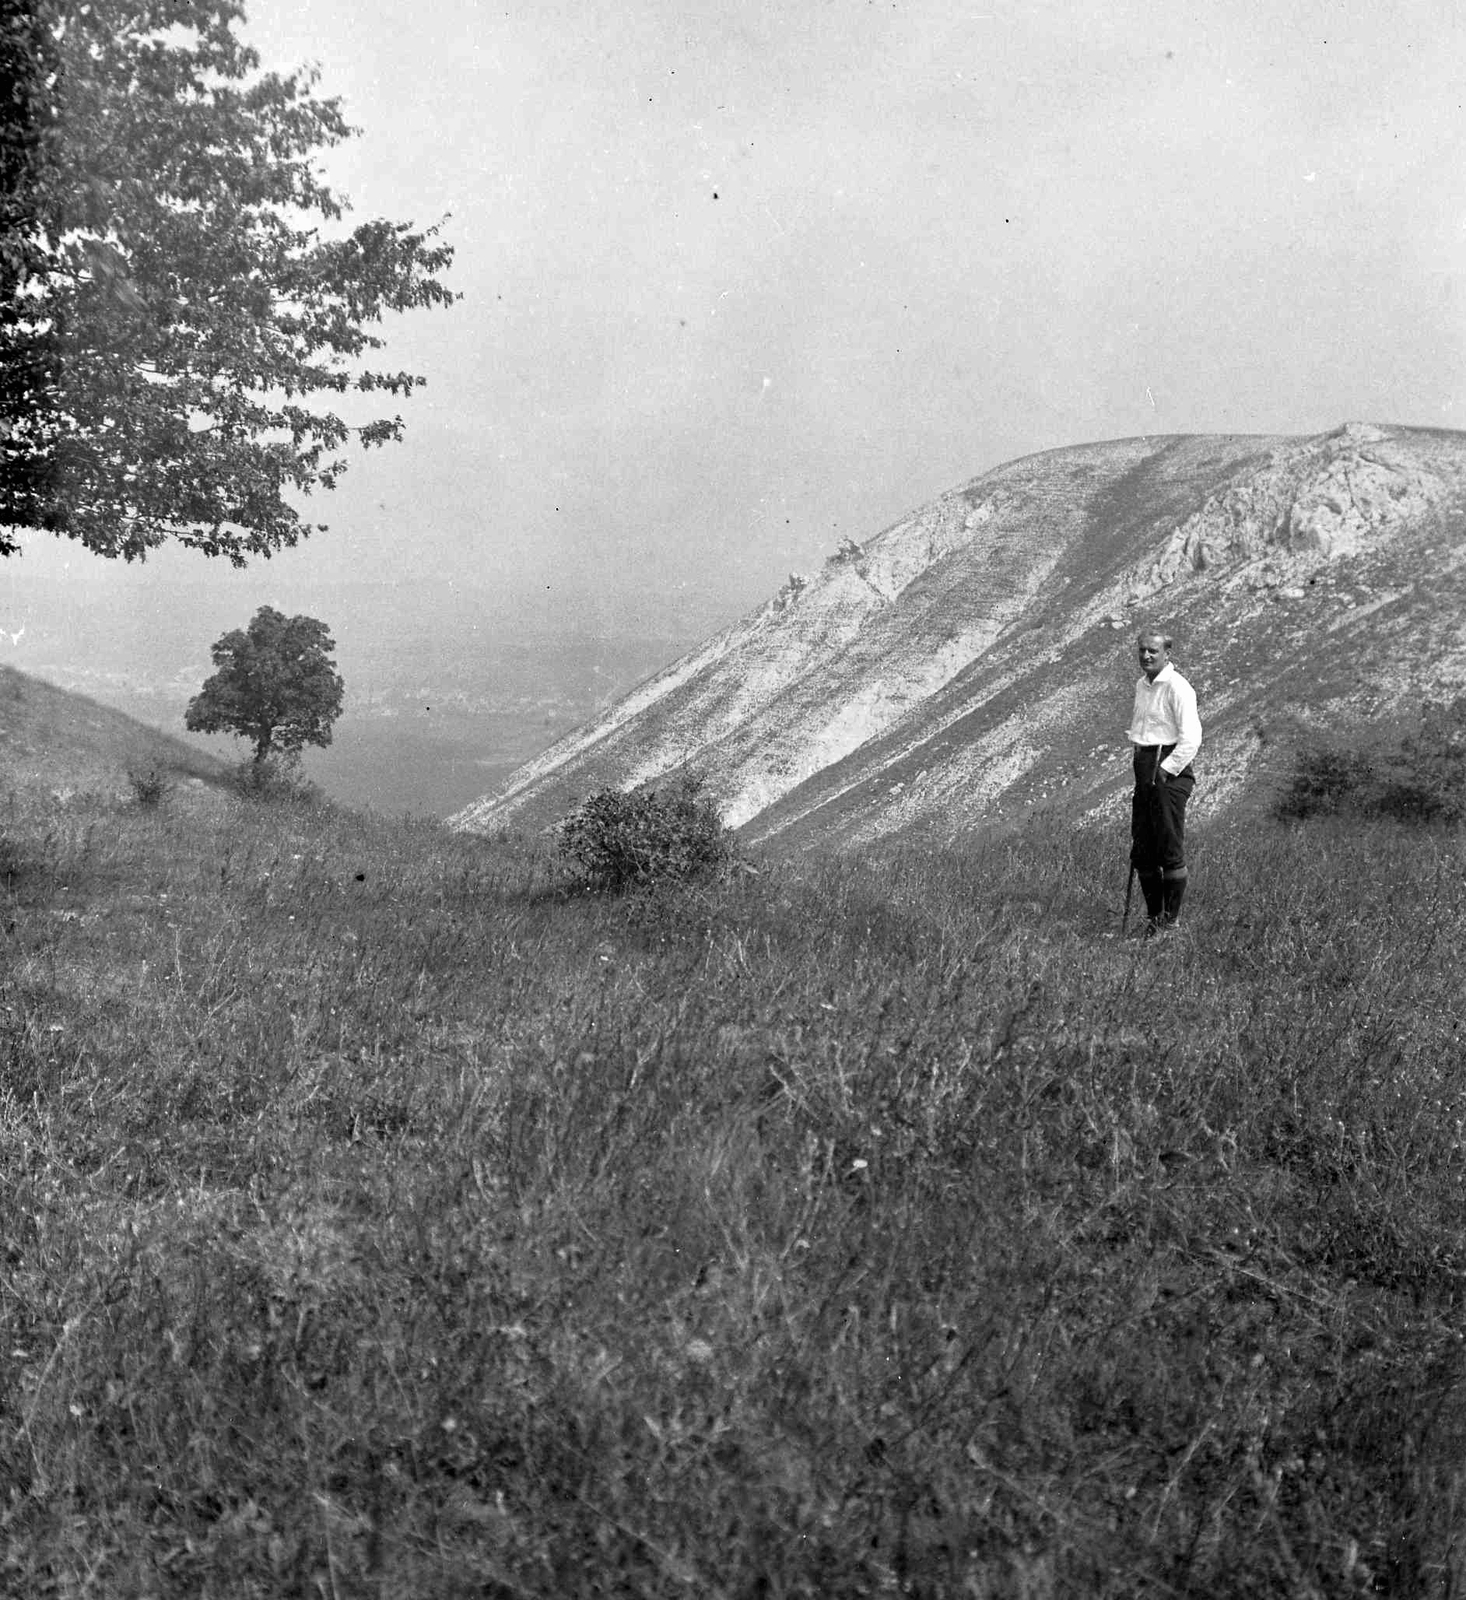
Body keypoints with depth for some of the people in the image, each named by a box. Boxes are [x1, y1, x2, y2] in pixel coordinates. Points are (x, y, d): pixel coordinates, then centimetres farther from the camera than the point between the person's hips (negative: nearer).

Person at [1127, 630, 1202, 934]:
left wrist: (1165, 770, -16)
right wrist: (1142, 770, 16)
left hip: (1169, 771, -8)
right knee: (1141, 851, 9)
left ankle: (1172, 920, 2)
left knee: (1170, 850, -5)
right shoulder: (1141, 684, 15)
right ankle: (1153, 917, 19)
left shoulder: (1177, 687, -11)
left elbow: (1191, 739, -17)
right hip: (1144, 767, 9)